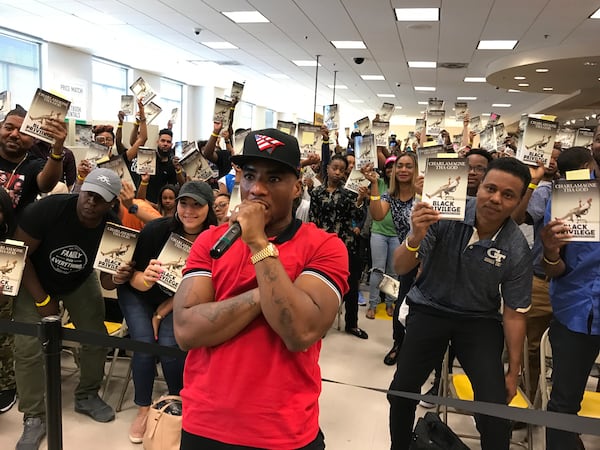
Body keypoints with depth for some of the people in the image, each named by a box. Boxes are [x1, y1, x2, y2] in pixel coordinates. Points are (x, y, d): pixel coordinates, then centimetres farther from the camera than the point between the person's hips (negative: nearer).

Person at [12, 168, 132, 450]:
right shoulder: (49, 208, -33)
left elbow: (105, 280, -15)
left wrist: (117, 278, -41)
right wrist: (42, 300, -19)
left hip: (80, 283, 3)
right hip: (35, 281, -2)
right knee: (28, 348, -10)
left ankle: (87, 396, 26)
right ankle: (34, 418, 10)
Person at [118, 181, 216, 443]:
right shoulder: (156, 230, -28)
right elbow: (134, 278, -20)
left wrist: (162, 312, -14)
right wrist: (145, 278, -43)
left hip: (174, 301, 0)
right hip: (137, 293, 0)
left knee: (169, 344, -18)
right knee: (144, 344, -17)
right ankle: (143, 410, 7)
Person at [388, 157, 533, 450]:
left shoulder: (517, 250, -16)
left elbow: (514, 314, -4)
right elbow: (400, 268, -17)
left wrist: (514, 371, 2)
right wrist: (416, 237, -38)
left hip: (479, 319, 0)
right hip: (429, 309, 0)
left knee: (495, 406, -10)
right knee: (401, 391, -2)